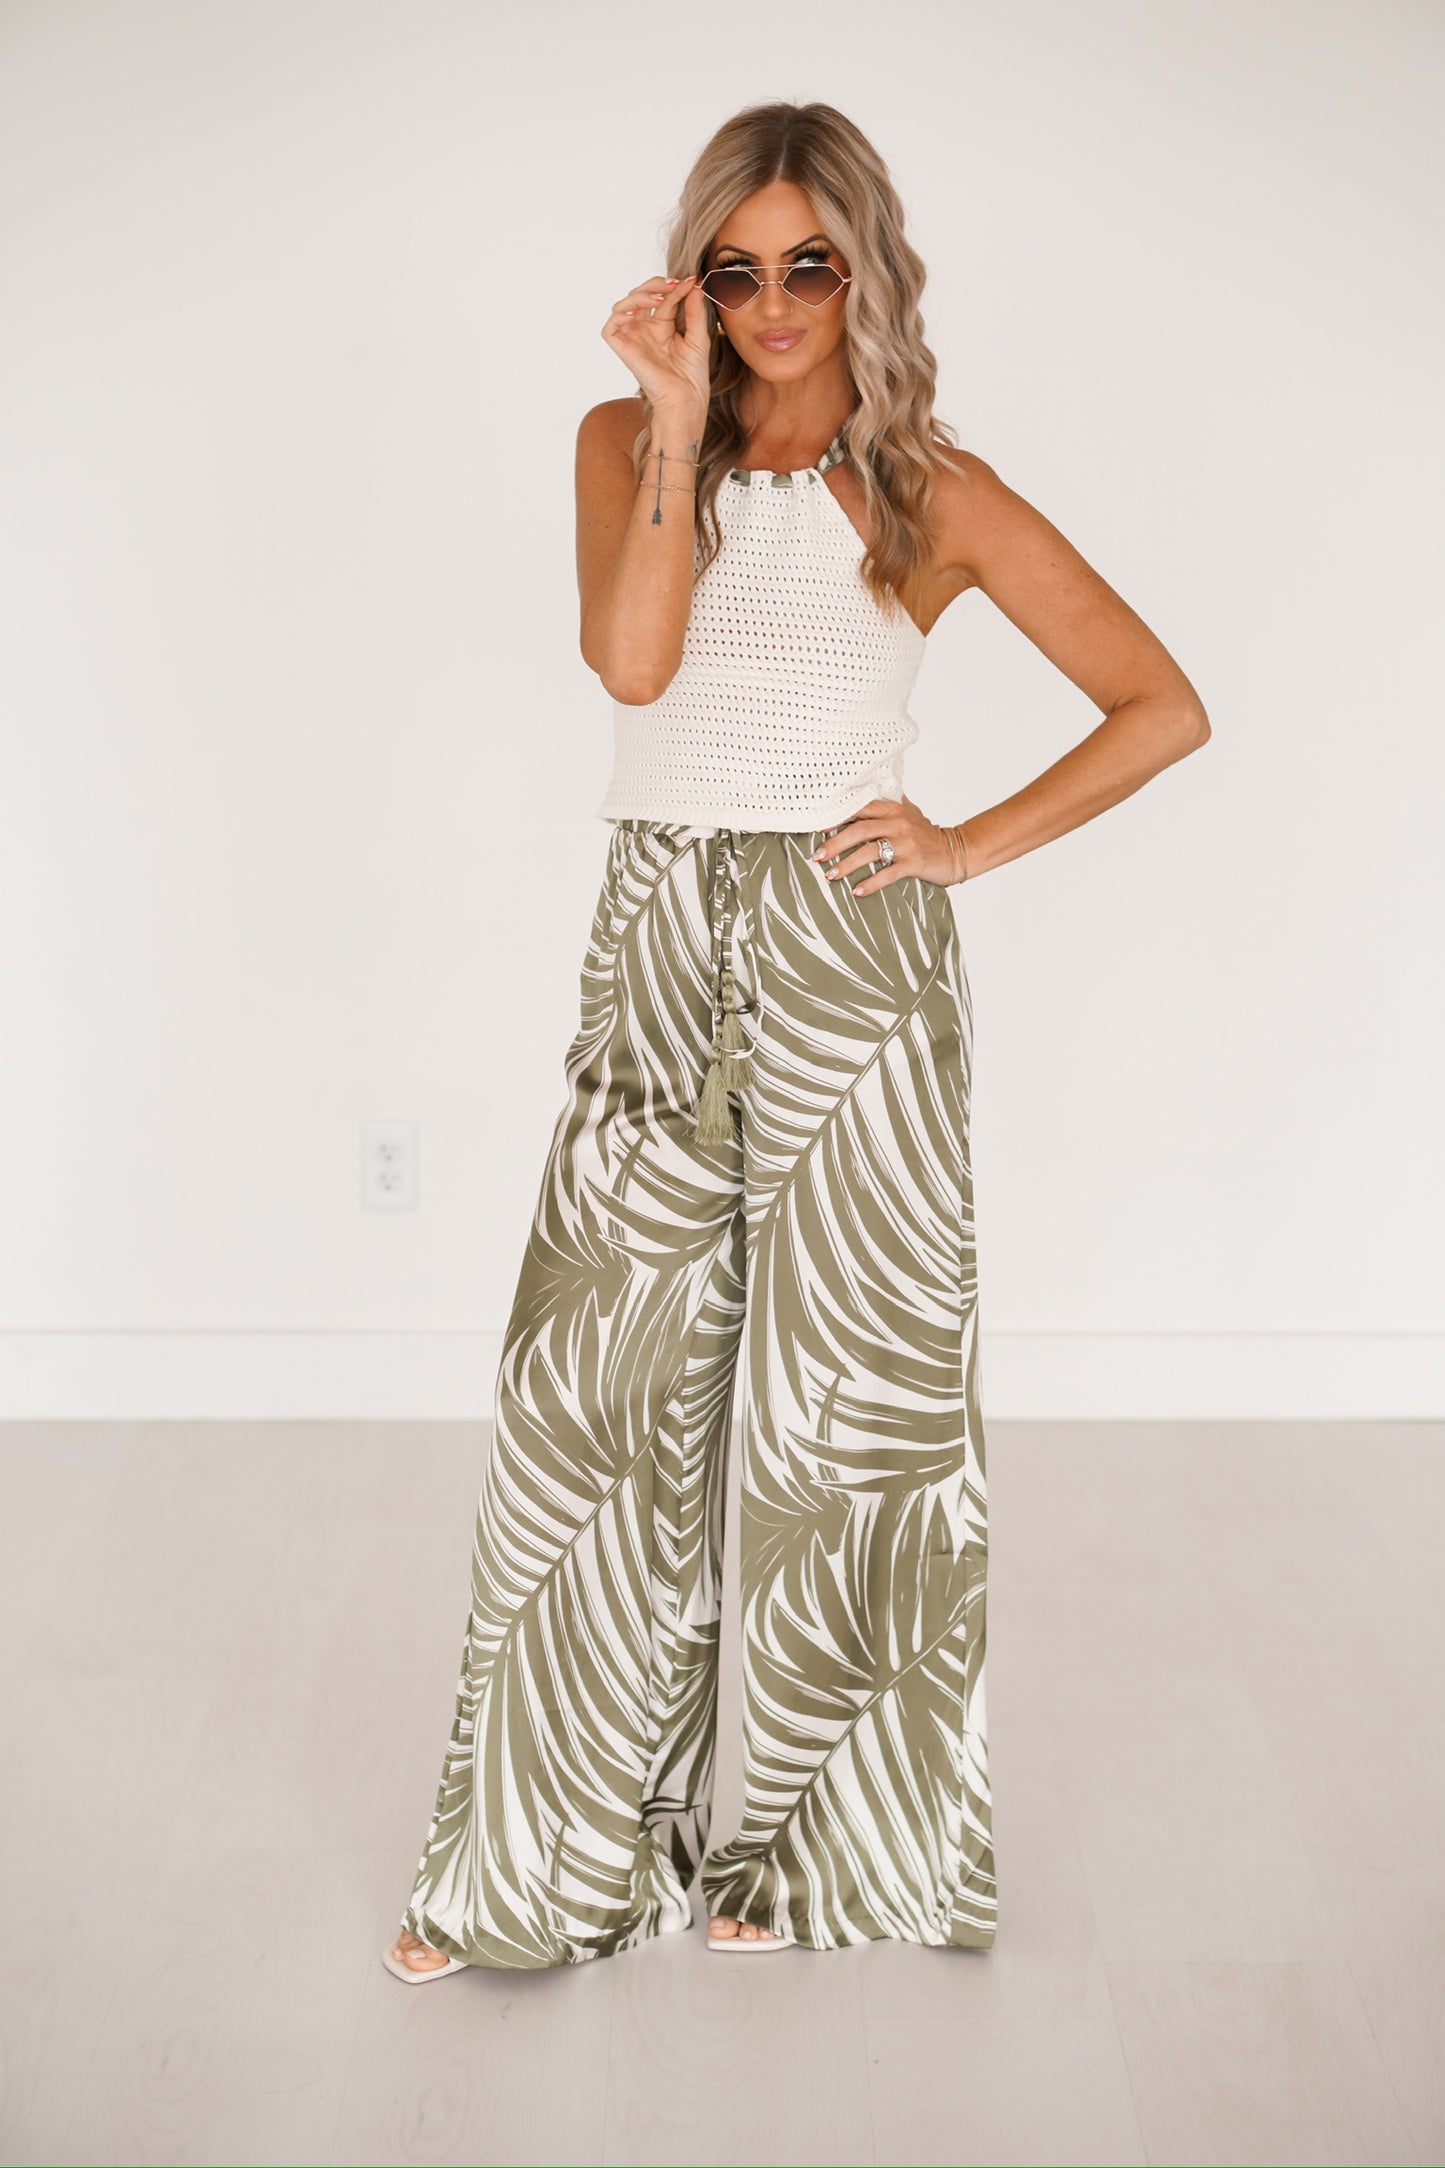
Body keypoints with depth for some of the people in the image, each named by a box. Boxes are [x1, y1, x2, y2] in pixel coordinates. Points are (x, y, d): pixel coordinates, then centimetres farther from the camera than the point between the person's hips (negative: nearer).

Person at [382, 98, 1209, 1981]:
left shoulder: (934, 493, 2)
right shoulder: (629, 443, 7)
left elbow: (1165, 708, 1)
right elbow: (629, 659, -12)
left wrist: (969, 847, -5)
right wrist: (682, 417, -14)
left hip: (853, 965, -2)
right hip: (660, 949, 2)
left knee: (847, 1400, 6)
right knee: (597, 1394, 3)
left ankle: (809, 1834, 25)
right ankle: (542, 1846, 20)